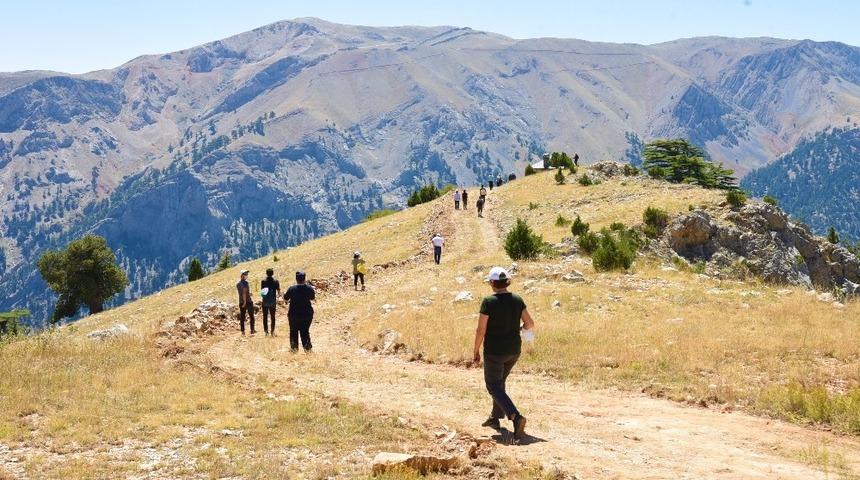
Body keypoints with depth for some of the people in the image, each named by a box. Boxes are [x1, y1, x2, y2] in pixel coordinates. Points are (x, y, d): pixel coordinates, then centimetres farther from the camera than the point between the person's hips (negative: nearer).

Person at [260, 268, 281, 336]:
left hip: (265, 301, 0)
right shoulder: (276, 282, -6)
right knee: (273, 316, 10)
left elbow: (262, 291, 0)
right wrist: (277, 296, 17)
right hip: (273, 302, 0)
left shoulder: (263, 282, -7)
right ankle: (272, 331, 9)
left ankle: (266, 331, 6)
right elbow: (279, 293, -3)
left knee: (265, 316, 9)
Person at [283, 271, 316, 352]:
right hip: (307, 314, 2)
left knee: (294, 331, 14)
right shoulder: (309, 288, -9)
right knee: (305, 331, 14)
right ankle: (307, 347, 10)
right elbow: (313, 298, 7)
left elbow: (285, 299, -3)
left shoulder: (292, 289, -14)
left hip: (294, 314, -2)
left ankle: (294, 348, 17)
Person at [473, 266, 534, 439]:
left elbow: (480, 330, -15)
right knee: (500, 381, 25)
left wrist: (476, 351, -3)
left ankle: (515, 417, -16)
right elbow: (530, 323, 2)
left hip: (494, 352, -6)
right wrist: (525, 328, 25)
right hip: (514, 350, 6)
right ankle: (495, 417, 34)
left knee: (493, 386, 4)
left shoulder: (488, 302, -17)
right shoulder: (517, 300, -3)